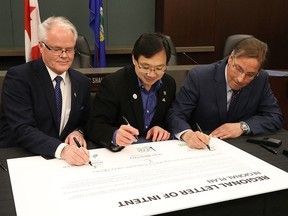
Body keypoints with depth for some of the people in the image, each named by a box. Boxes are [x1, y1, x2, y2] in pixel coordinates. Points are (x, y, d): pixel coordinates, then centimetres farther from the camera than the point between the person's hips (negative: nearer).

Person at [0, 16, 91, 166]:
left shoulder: (82, 82, 5)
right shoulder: (18, 77, -9)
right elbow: (22, 129, -19)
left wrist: (79, 132, -8)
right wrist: (61, 149, -33)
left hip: (67, 160, 5)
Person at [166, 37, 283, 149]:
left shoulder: (261, 79, -5)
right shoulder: (199, 76, -15)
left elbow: (276, 117, 0)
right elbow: (175, 114, -16)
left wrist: (243, 126, -17)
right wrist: (188, 134, -38)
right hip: (201, 148, -2)